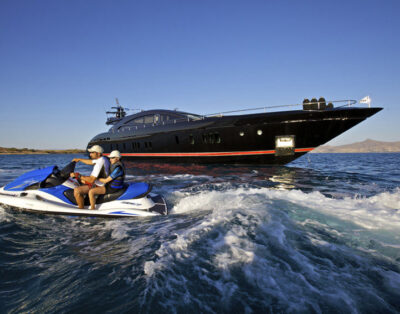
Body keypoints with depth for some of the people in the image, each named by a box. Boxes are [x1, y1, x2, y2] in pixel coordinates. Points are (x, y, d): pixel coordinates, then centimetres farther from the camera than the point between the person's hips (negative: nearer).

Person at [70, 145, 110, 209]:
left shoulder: (99, 164, -27)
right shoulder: (102, 158, 4)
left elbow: (91, 180, -31)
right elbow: (90, 162, 24)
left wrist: (77, 175, -26)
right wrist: (79, 159, 34)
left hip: (97, 186, -11)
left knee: (76, 190, -23)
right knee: (82, 180, 29)